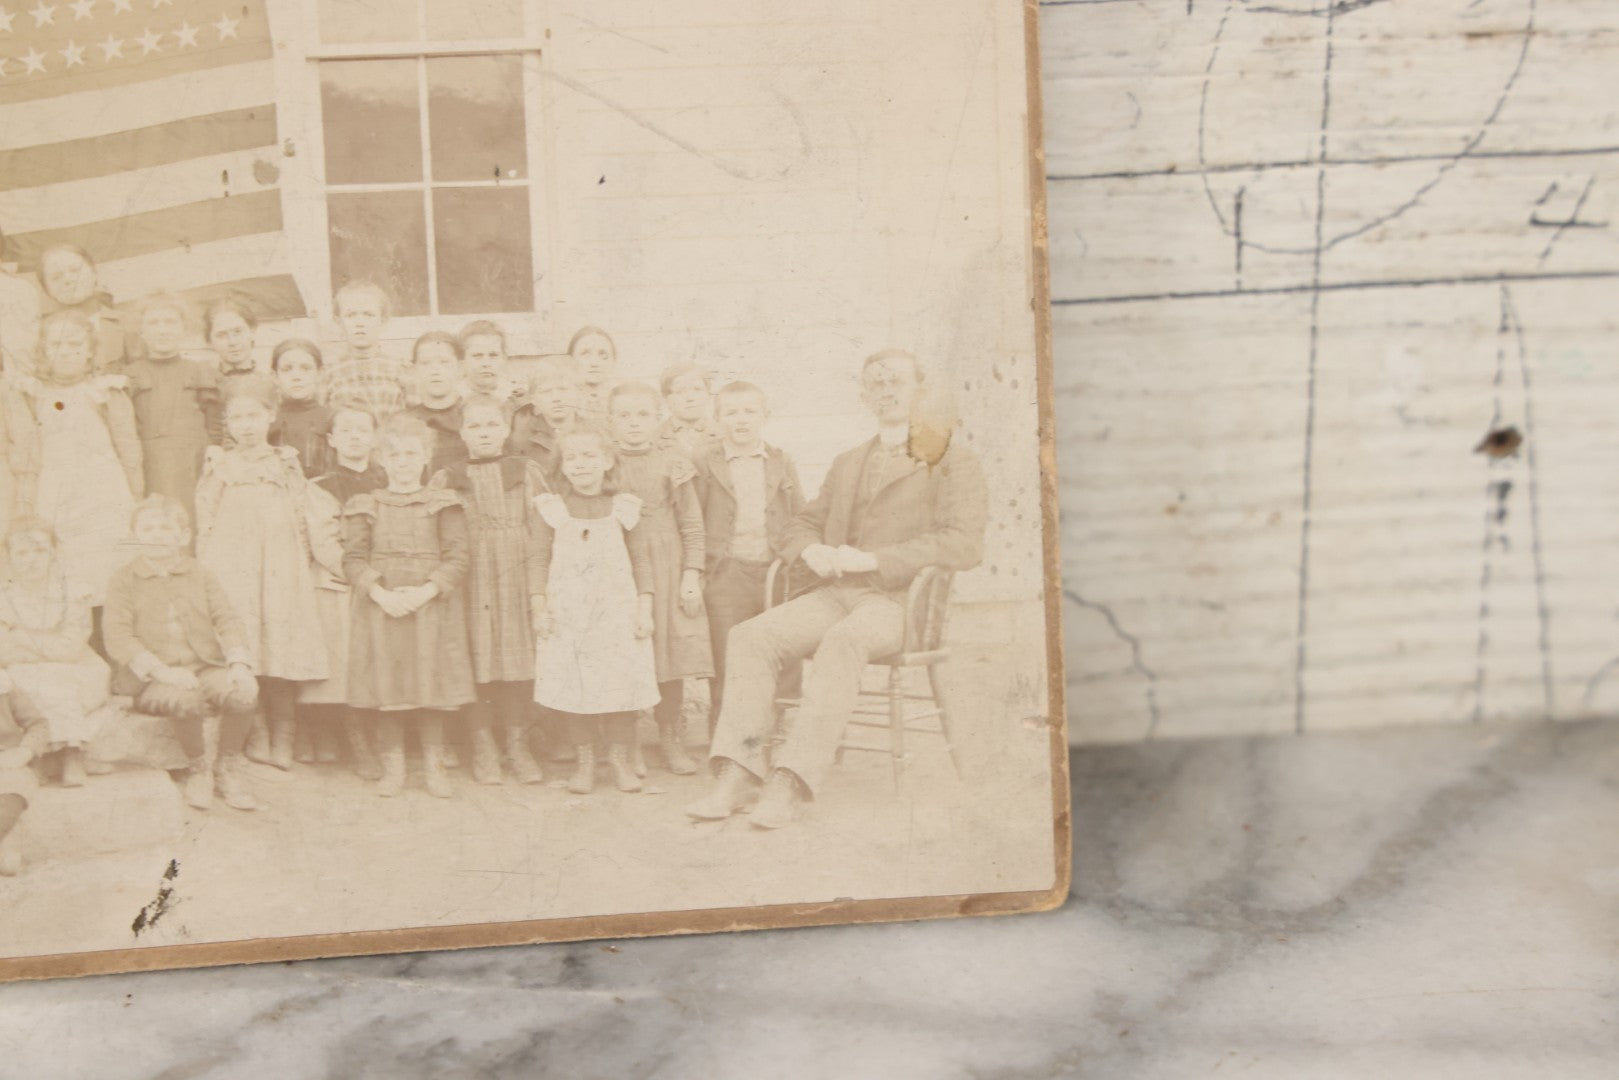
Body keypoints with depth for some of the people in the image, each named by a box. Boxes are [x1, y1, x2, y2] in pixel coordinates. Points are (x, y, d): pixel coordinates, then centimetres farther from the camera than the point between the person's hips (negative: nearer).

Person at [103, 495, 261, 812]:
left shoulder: (200, 576, 14)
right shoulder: (125, 580, 5)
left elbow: (227, 621, 6)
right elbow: (118, 637, -7)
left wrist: (239, 663, -14)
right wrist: (161, 670, -21)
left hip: (205, 667, 3)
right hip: (149, 679, -3)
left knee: (245, 692, -28)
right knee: (187, 699, -37)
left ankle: (228, 767, -3)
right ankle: (200, 768, -7)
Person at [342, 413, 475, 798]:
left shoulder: (444, 505, 6)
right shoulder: (365, 506, 9)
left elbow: (457, 557, -2)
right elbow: (353, 559, 1)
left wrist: (425, 592, -16)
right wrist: (380, 593, -15)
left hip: (430, 608, -1)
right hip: (379, 608, 1)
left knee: (431, 688, 0)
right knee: (384, 688, 1)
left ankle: (433, 766, 11)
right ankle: (392, 766, 13)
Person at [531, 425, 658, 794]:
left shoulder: (622, 508, 4)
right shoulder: (553, 509, 4)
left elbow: (640, 560, 6)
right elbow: (541, 560, 5)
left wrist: (644, 609, 0)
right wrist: (539, 607, -1)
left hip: (617, 611, 0)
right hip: (567, 614, 0)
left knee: (621, 683, 0)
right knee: (573, 687, 0)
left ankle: (620, 758, 15)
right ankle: (584, 761, 15)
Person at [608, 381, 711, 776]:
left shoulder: (672, 466, 3)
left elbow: (691, 525, 4)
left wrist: (692, 574, -3)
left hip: (665, 574, 0)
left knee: (671, 655, 2)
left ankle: (671, 738, 16)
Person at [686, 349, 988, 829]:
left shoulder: (954, 460, 5)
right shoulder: (846, 464, 26)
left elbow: (963, 545, -9)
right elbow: (799, 527, 27)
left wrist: (870, 559, -16)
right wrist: (812, 550, 0)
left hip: (901, 598, -6)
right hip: (836, 593, 6)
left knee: (843, 641, -38)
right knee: (751, 636, -20)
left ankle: (790, 783, -39)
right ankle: (736, 776, -26)